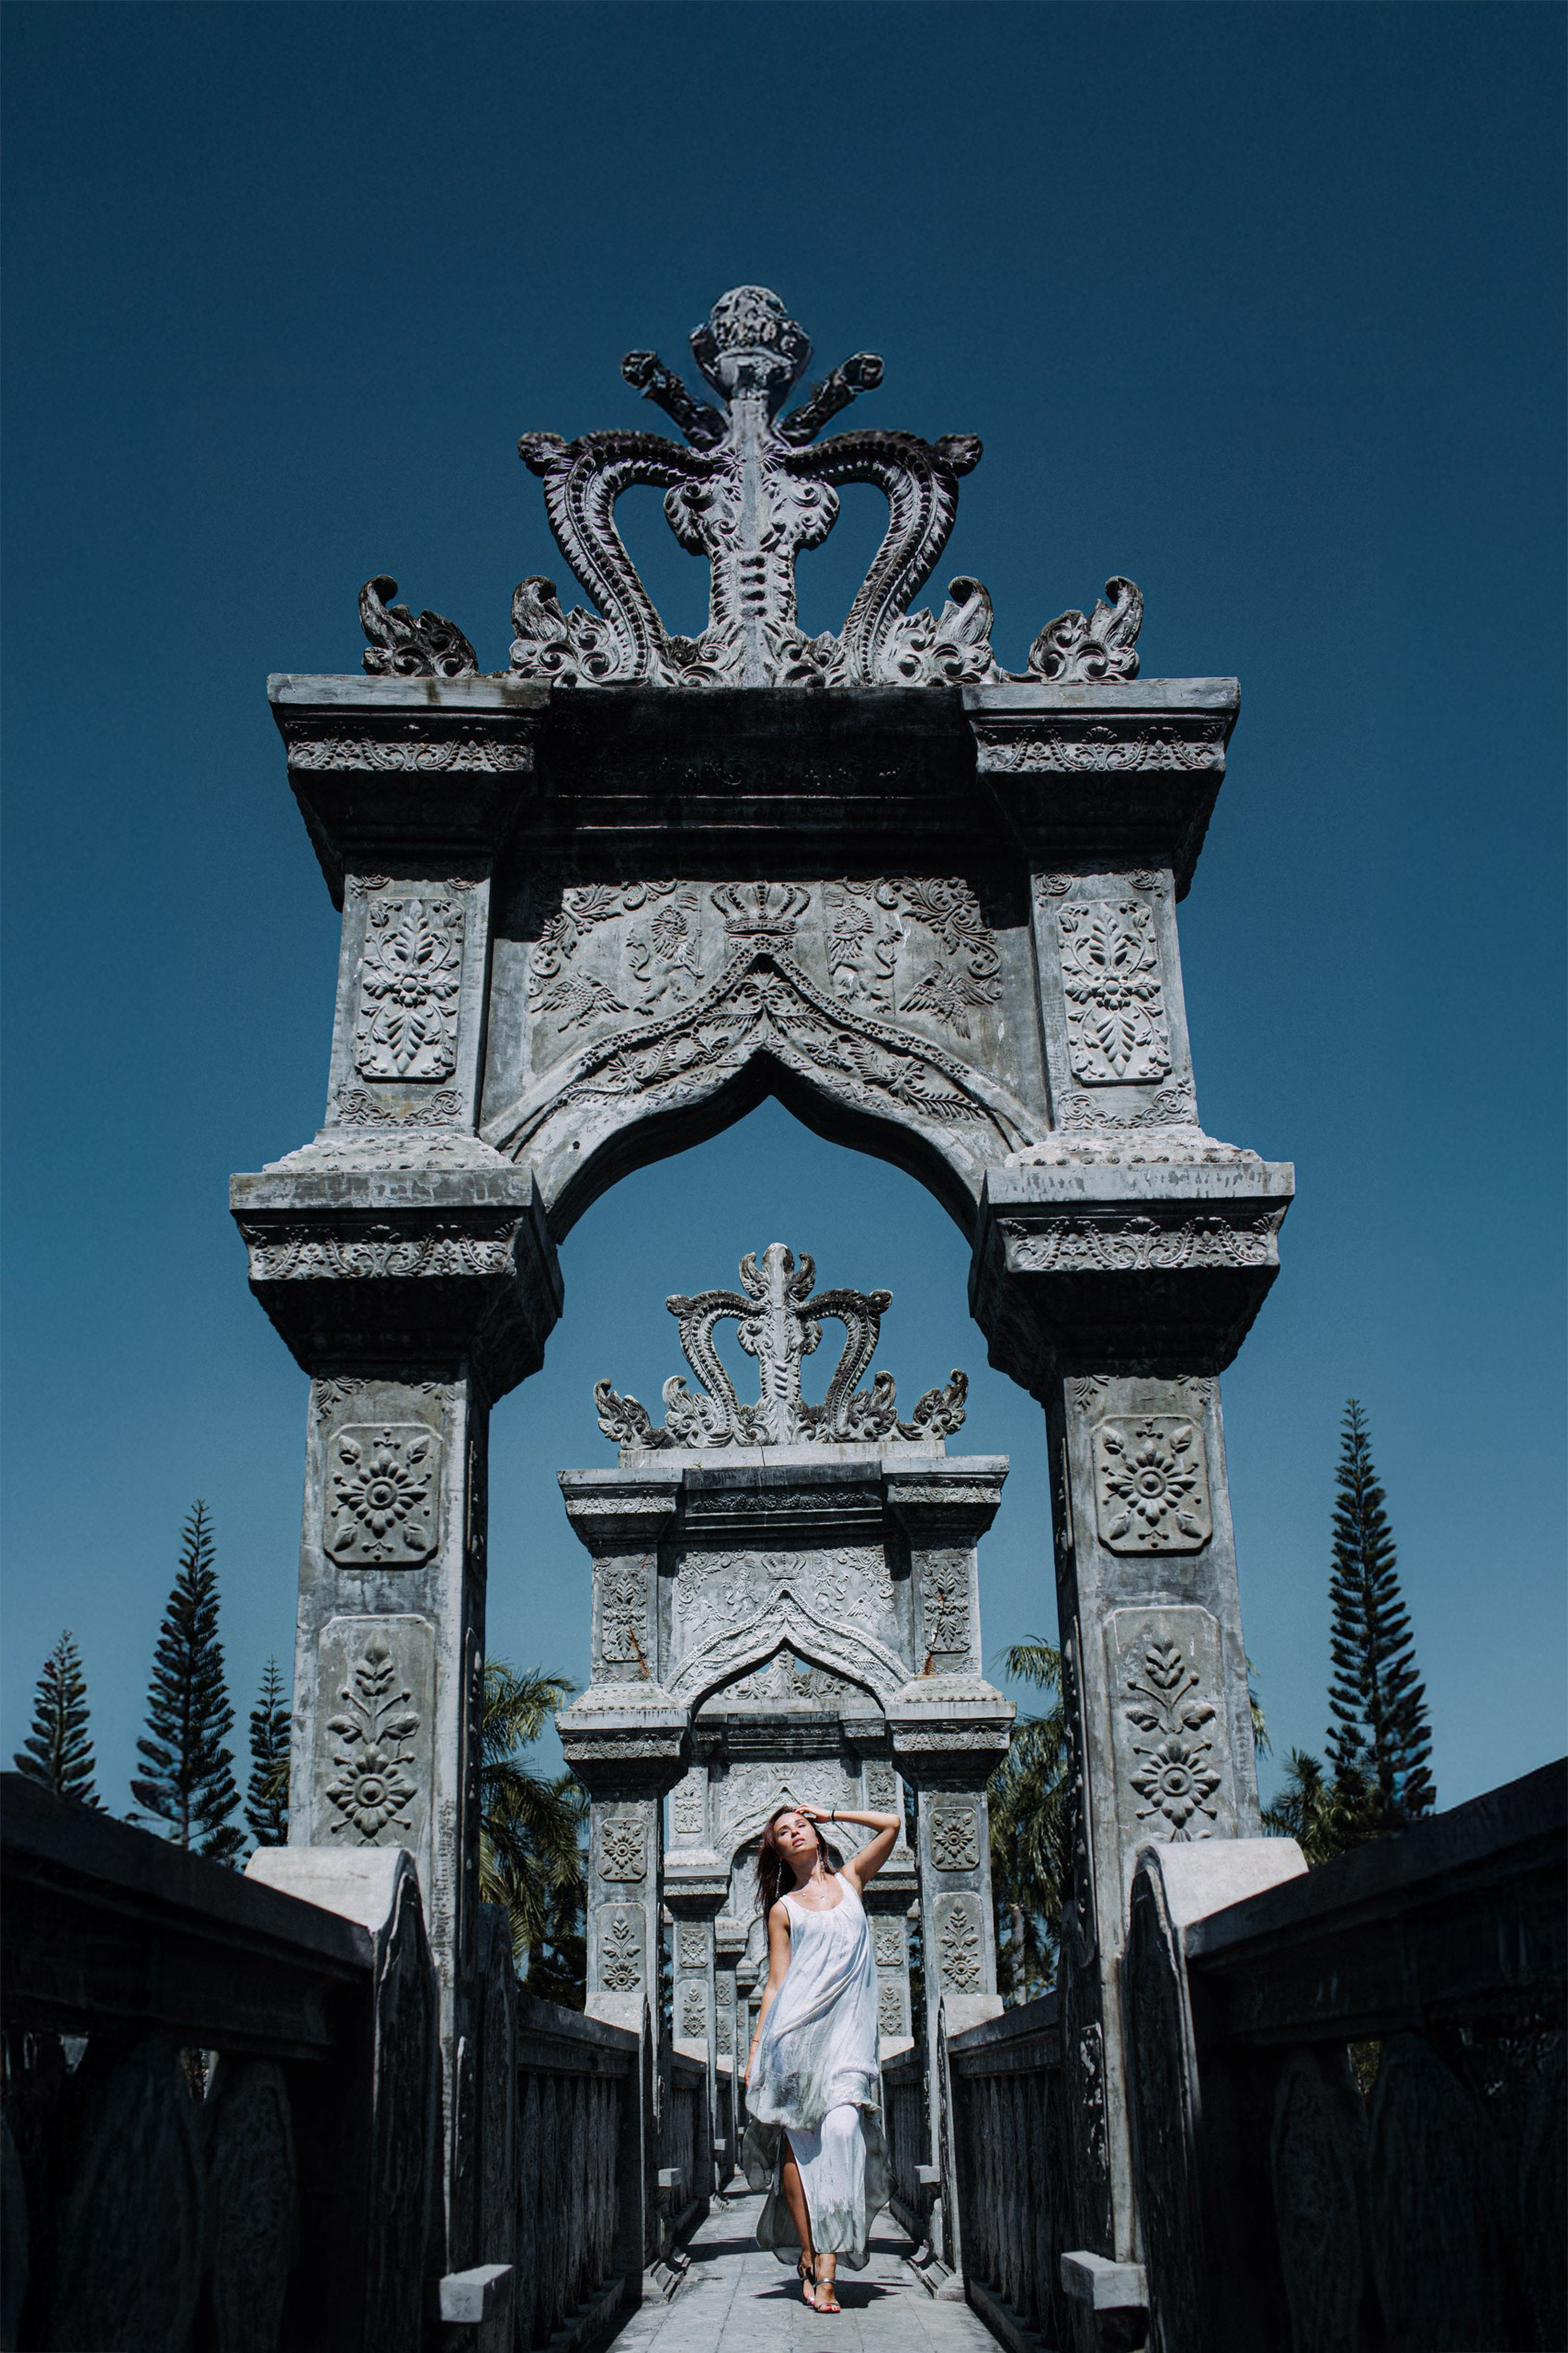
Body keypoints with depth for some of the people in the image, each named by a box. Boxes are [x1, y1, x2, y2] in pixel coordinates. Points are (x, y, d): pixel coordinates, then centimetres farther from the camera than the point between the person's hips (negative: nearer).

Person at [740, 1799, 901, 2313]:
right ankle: (807, 2256, 9)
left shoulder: (850, 1881, 18)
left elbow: (891, 1823, 18)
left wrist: (830, 1814, 22)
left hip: (847, 2030, 0)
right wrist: (756, 2049, 3)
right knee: (796, 2144, -4)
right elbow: (775, 1983, 10)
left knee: (841, 2131, -15)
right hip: (795, 2028, 0)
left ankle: (826, 2270, -16)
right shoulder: (782, 1909, 14)